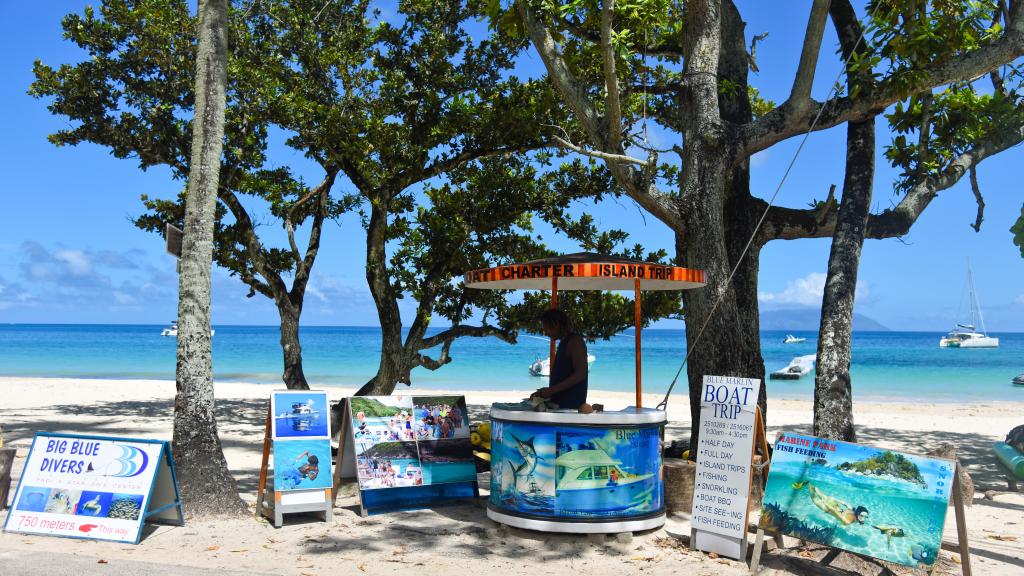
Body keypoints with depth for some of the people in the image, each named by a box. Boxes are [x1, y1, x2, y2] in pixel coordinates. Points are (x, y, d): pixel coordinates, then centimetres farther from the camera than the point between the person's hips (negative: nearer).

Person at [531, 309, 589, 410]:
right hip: (559, 403, 9)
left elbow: (580, 375, -18)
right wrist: (545, 392, 12)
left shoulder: (574, 341, -10)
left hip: (570, 405, -9)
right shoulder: (563, 343, 19)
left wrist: (551, 390, -19)